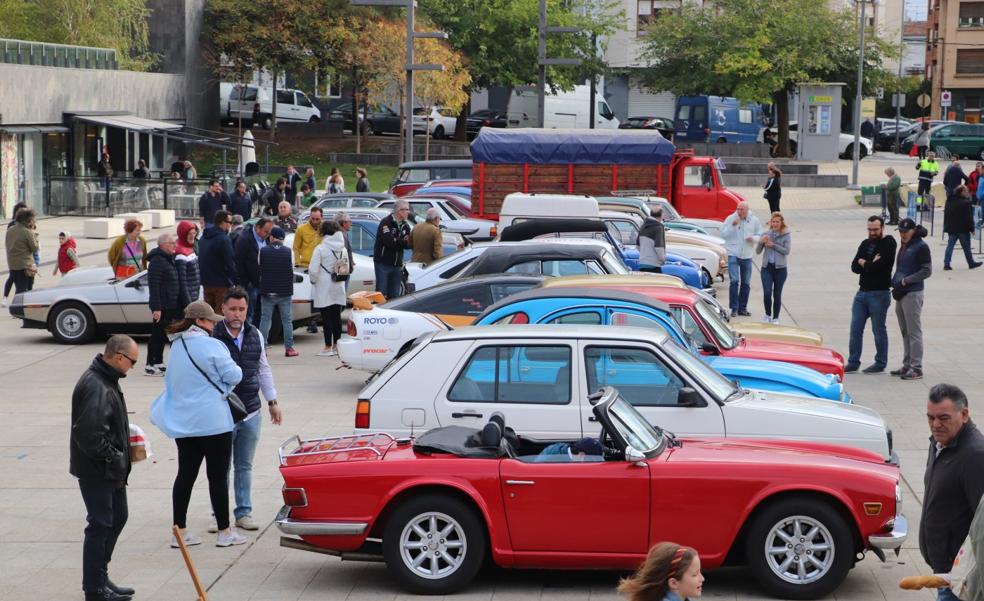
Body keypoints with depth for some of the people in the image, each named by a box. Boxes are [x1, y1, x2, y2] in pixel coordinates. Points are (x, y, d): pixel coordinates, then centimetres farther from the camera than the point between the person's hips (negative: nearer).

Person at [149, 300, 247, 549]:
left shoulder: (177, 346, 9)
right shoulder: (210, 345, -14)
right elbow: (234, 375, -13)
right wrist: (233, 368, 9)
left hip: (183, 423, 7)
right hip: (213, 422, -7)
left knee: (185, 474, 10)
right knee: (218, 476, 2)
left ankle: (179, 531, 12)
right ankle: (224, 532, 8)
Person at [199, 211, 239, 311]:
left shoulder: (204, 238, 10)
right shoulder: (224, 239, -16)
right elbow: (230, 264, -17)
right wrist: (237, 282, -10)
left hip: (206, 283, 8)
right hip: (221, 284, -8)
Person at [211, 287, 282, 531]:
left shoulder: (255, 335, 6)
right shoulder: (212, 336, -12)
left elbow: (264, 370, 17)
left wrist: (272, 402, 18)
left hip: (251, 412, 5)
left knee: (245, 466, 13)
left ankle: (243, 513, 21)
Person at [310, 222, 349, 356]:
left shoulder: (320, 248, -12)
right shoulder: (342, 249, 6)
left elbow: (313, 270, -15)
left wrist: (314, 280, 3)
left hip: (324, 287, -5)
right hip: (339, 287, 5)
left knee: (326, 317, -2)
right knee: (336, 316, 9)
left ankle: (328, 347, -1)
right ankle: (335, 345, 14)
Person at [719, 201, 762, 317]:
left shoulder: (754, 221, 3)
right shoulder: (730, 218, -4)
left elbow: (760, 236, 9)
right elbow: (723, 234, -6)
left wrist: (753, 238, -12)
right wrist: (733, 225, -20)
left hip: (747, 255, 3)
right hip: (733, 254, -3)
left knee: (746, 283, 8)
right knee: (734, 281, -13)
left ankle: (742, 308, 19)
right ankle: (734, 308, -6)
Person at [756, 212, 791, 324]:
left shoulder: (786, 235, -1)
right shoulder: (766, 235, 5)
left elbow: (787, 251, -12)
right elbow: (758, 251, 4)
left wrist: (773, 245, -15)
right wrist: (761, 242, -15)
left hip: (780, 268, -1)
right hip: (767, 268, 1)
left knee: (777, 294, 4)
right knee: (767, 293, -8)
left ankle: (775, 318, 16)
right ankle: (768, 315, 13)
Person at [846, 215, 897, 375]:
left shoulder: (889, 243, -7)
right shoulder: (865, 244, 13)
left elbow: (880, 266, -19)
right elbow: (854, 267, 3)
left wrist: (864, 263, -3)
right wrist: (871, 264, -12)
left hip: (879, 294, -6)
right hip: (862, 292, 6)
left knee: (878, 330, 2)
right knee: (855, 329, 6)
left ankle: (880, 364, 12)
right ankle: (853, 362, 12)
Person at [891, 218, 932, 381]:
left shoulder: (921, 247, -10)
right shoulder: (904, 246, 15)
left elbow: (926, 271, -14)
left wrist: (904, 281, -15)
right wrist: (895, 284, 7)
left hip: (913, 294, -9)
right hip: (901, 294, 9)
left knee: (914, 332, -6)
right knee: (905, 332, 13)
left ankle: (916, 368, -4)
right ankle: (907, 365, 21)